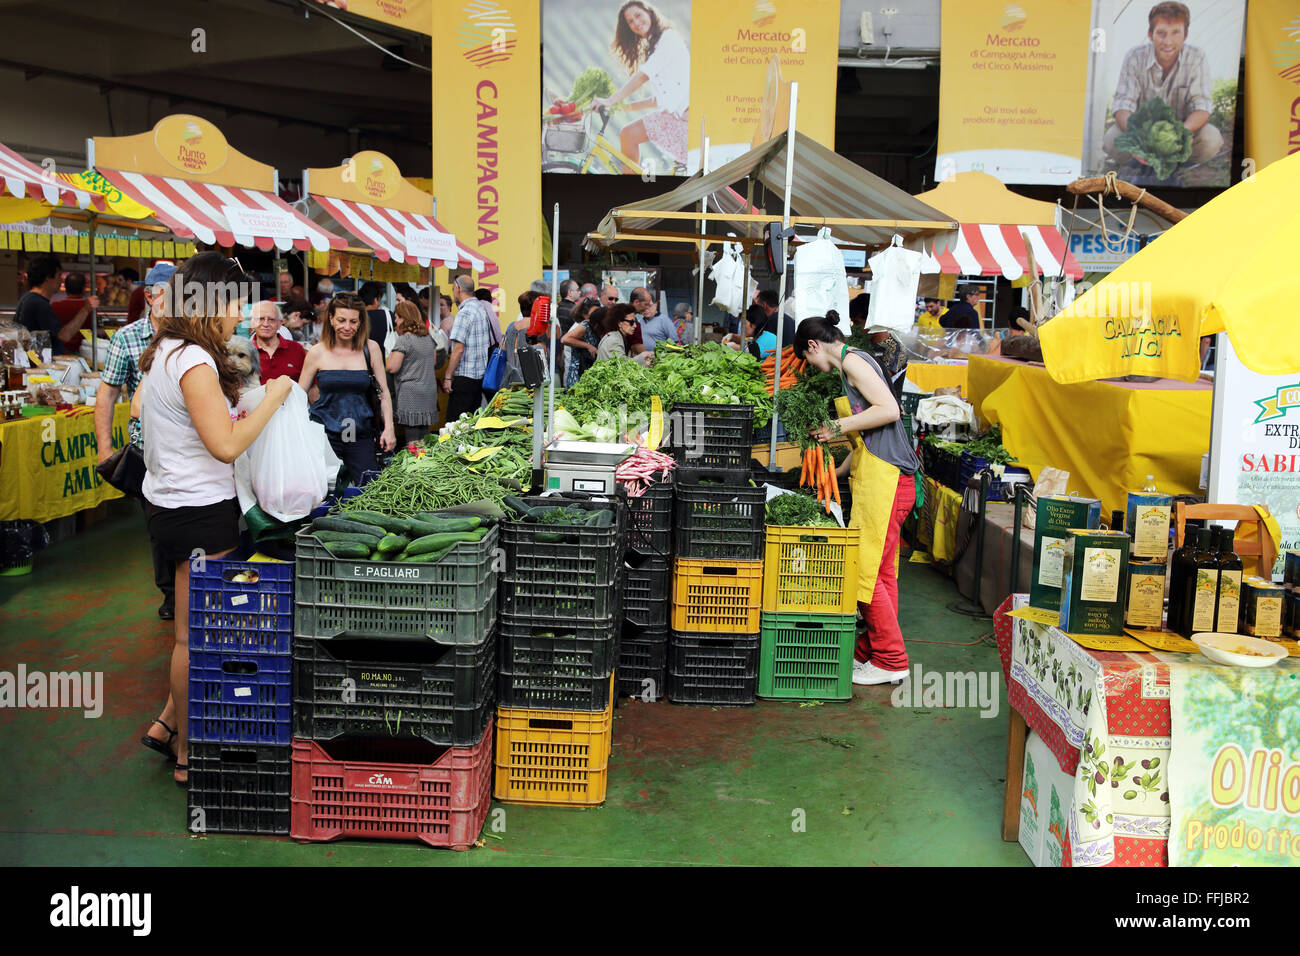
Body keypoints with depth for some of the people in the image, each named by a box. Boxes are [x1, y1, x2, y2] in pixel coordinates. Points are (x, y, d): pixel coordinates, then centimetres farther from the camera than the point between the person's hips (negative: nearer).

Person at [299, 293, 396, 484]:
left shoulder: (370, 349, 3)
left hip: (360, 435, 1)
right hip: (324, 433, 0)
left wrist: (388, 428, -3)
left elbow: (383, 392, 6)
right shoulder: (317, 353, 2)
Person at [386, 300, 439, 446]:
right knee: (424, 439, 11)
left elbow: (392, 367, -14)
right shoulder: (429, 337, 10)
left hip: (410, 394, -7)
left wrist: (390, 355, 4)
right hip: (429, 393, 7)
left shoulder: (403, 340, -12)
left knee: (412, 441, -4)